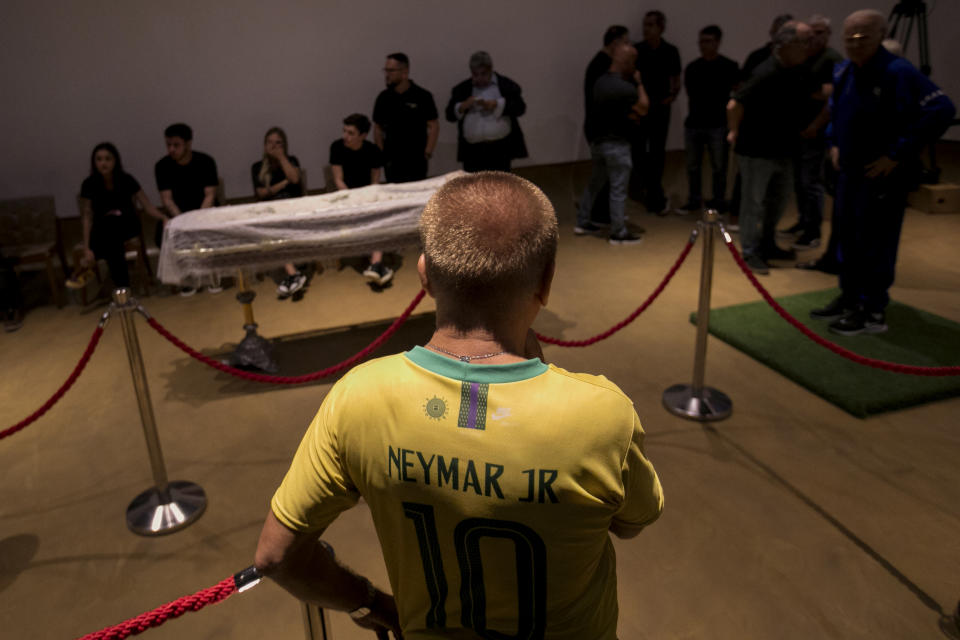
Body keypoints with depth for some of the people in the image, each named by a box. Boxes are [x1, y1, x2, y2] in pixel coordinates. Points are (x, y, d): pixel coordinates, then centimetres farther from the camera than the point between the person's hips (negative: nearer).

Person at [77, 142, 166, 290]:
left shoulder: (127, 180, -6)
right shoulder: (89, 184, -6)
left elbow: (147, 206, -7)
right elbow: (87, 217, -10)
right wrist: (86, 249, -21)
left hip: (127, 225, 0)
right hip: (103, 229, 0)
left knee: (109, 224, -35)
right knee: (112, 243, -35)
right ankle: (122, 288, -27)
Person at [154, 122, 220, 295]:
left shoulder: (206, 162, -6)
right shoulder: (162, 166, -4)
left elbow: (210, 195, -12)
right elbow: (167, 199, -10)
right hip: (177, 214, 1)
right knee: (161, 235, -28)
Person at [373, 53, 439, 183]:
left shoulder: (422, 96, -4)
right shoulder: (383, 97, 6)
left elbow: (433, 126, -3)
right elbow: (378, 127, 12)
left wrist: (427, 153, -9)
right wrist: (380, 153, 3)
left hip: (416, 159, -3)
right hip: (391, 160, 3)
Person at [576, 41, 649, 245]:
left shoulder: (600, 82, 3)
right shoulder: (626, 88, -21)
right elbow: (644, 108, -6)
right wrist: (638, 82, 1)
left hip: (597, 140, 8)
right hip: (617, 144, -8)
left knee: (594, 184, 19)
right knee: (618, 190, 1)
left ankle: (582, 223, 28)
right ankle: (618, 233, 9)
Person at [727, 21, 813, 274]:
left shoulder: (797, 70, 5)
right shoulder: (767, 74, -23)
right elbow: (734, 104, -27)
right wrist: (734, 133, -14)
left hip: (783, 149, 9)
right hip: (757, 150, -9)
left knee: (777, 201, 17)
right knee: (754, 202, -1)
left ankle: (767, 245, 32)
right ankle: (750, 252, 9)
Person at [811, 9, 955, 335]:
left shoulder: (898, 72, -19)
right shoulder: (843, 71, 6)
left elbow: (941, 111, -26)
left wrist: (898, 154, -24)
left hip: (883, 174, -8)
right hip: (850, 170, 8)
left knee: (875, 244, -3)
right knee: (847, 237, 16)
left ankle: (873, 312, 7)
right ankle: (849, 298, 29)